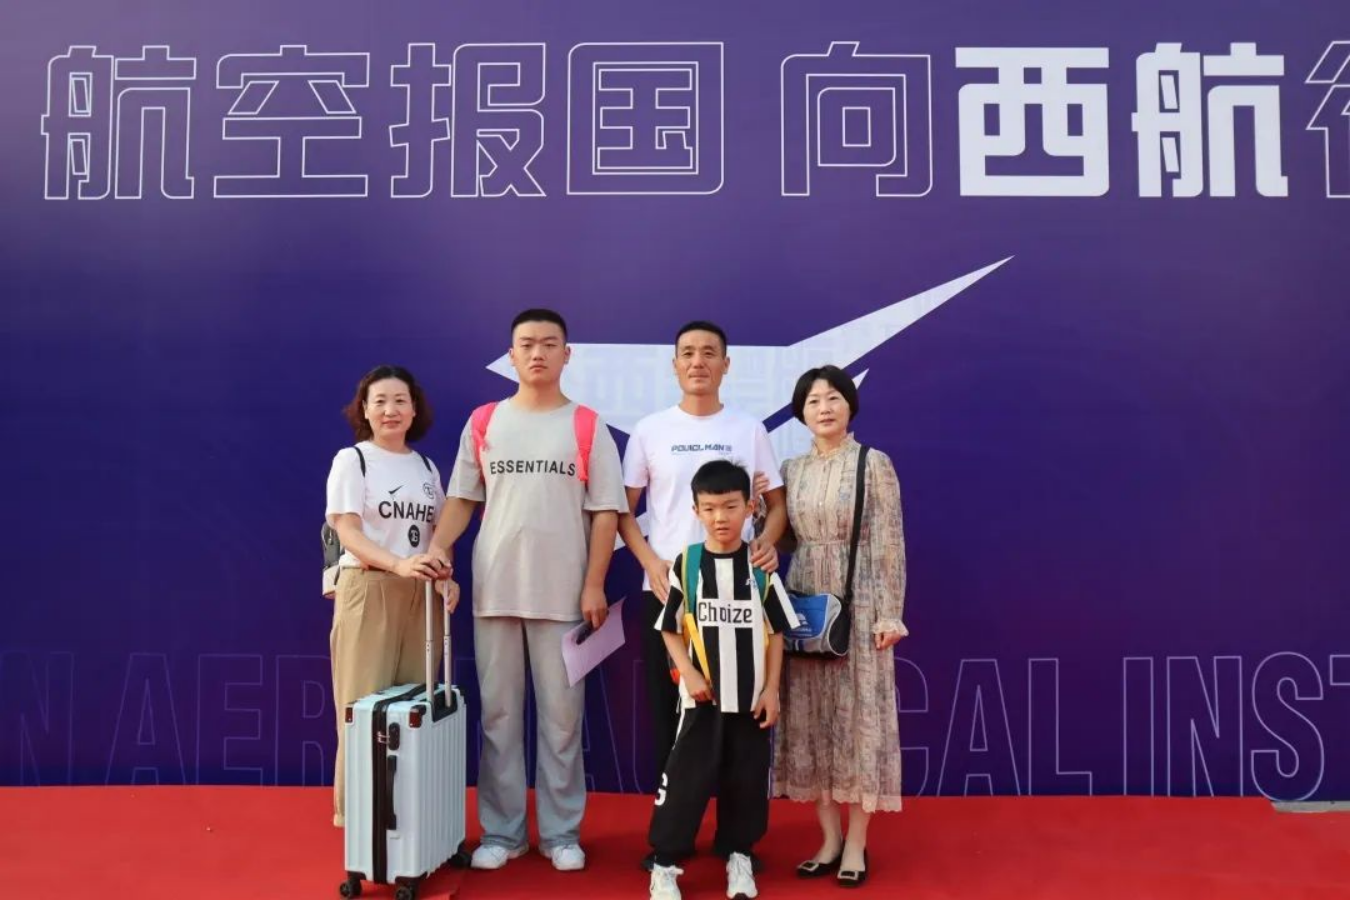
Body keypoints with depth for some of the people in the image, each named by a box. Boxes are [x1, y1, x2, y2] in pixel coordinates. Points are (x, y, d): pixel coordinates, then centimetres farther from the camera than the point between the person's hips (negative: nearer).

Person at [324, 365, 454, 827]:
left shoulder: (426, 467, 14)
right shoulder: (351, 460, 0)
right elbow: (348, 533, -10)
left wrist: (448, 578, -6)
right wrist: (398, 565, -27)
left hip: (421, 596, 5)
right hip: (368, 591, -4)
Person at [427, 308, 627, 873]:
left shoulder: (587, 427, 1)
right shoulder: (484, 423, 7)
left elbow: (605, 511, -1)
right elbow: (462, 497, 10)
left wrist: (594, 585, -7)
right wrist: (438, 546, -8)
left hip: (563, 593, -2)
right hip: (494, 589, 2)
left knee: (561, 716, 5)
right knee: (498, 714, 8)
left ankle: (561, 832, 17)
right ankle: (501, 831, 19)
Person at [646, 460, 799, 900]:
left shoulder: (761, 566, -2)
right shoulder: (686, 563, -5)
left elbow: (777, 632, 2)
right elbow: (670, 629, 1)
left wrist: (772, 690, -1)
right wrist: (689, 674, -10)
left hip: (751, 698, 1)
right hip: (701, 696, -1)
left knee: (747, 780, 11)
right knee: (685, 779, 1)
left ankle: (740, 856, 29)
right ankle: (664, 864, 14)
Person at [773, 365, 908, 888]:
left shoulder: (874, 464, -4)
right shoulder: (791, 470, 8)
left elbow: (890, 544, -7)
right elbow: (783, 538, 10)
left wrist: (890, 613, -12)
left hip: (858, 604, -4)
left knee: (858, 715, 1)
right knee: (810, 718, 7)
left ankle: (856, 845, 13)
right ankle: (829, 838, 20)